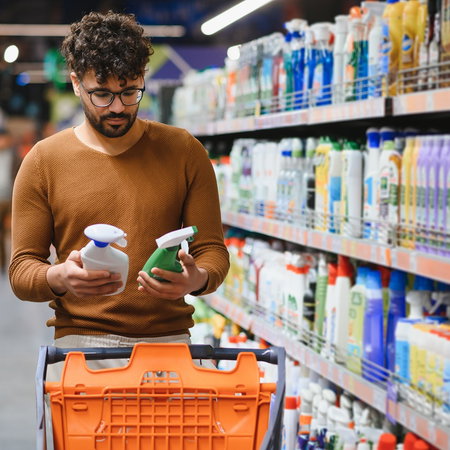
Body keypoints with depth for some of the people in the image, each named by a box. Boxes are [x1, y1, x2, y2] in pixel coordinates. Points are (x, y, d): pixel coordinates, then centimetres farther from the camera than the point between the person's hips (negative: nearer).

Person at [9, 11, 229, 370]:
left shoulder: (184, 152, 8)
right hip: (79, 338, 0)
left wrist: (196, 279, -14)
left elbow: (213, 250, 9)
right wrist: (60, 277, -17)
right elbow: (21, 271, 5)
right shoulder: (43, 162, 6)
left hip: (168, 338, 1)